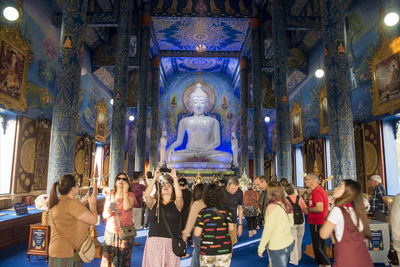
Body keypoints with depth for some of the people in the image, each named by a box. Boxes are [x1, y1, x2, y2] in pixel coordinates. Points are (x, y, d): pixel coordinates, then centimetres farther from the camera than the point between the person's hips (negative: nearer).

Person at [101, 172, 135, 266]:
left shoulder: (130, 195, 3)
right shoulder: (110, 196, 11)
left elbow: (127, 207, -17)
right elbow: (104, 215, 12)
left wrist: (125, 191, -8)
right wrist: (108, 212, -11)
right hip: (110, 231, 2)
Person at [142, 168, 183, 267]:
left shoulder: (176, 204, 5)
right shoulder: (154, 203, 8)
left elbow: (179, 195, -17)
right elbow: (146, 195, -11)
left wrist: (175, 178, -17)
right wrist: (155, 178, -13)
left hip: (171, 241, -1)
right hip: (154, 240, 1)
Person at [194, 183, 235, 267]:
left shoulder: (203, 213, -11)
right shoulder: (226, 211, -5)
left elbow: (197, 233, -13)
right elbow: (231, 228, -1)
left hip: (207, 251, -1)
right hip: (225, 251, 2)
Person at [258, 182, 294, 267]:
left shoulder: (271, 207, -17)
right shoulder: (287, 205, 2)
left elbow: (268, 230, -16)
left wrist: (261, 247, -8)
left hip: (277, 246, -7)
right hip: (290, 242, 7)